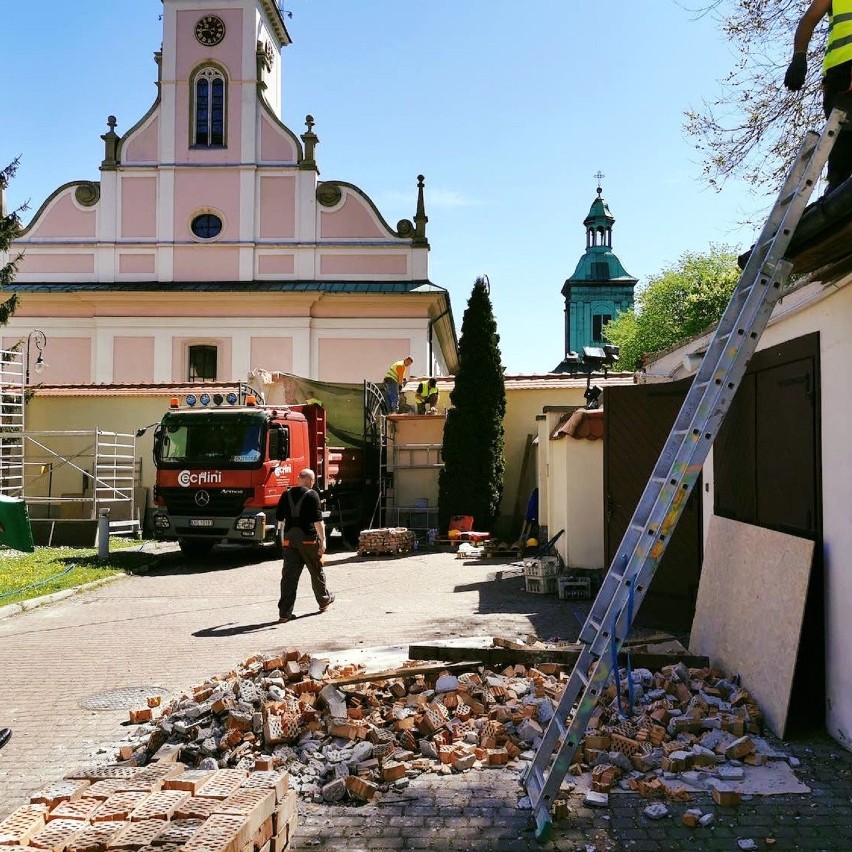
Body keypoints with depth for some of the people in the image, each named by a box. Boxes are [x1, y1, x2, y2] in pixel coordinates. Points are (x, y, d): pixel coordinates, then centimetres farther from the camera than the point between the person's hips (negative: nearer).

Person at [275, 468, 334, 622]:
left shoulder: (286, 494, 7)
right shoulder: (312, 495, -9)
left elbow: (279, 518, 14)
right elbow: (317, 520, -15)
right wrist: (322, 540, -11)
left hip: (289, 539, 4)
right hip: (308, 539, -4)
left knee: (289, 575, 2)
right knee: (316, 571, 15)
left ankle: (285, 612, -4)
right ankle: (324, 601, 34)